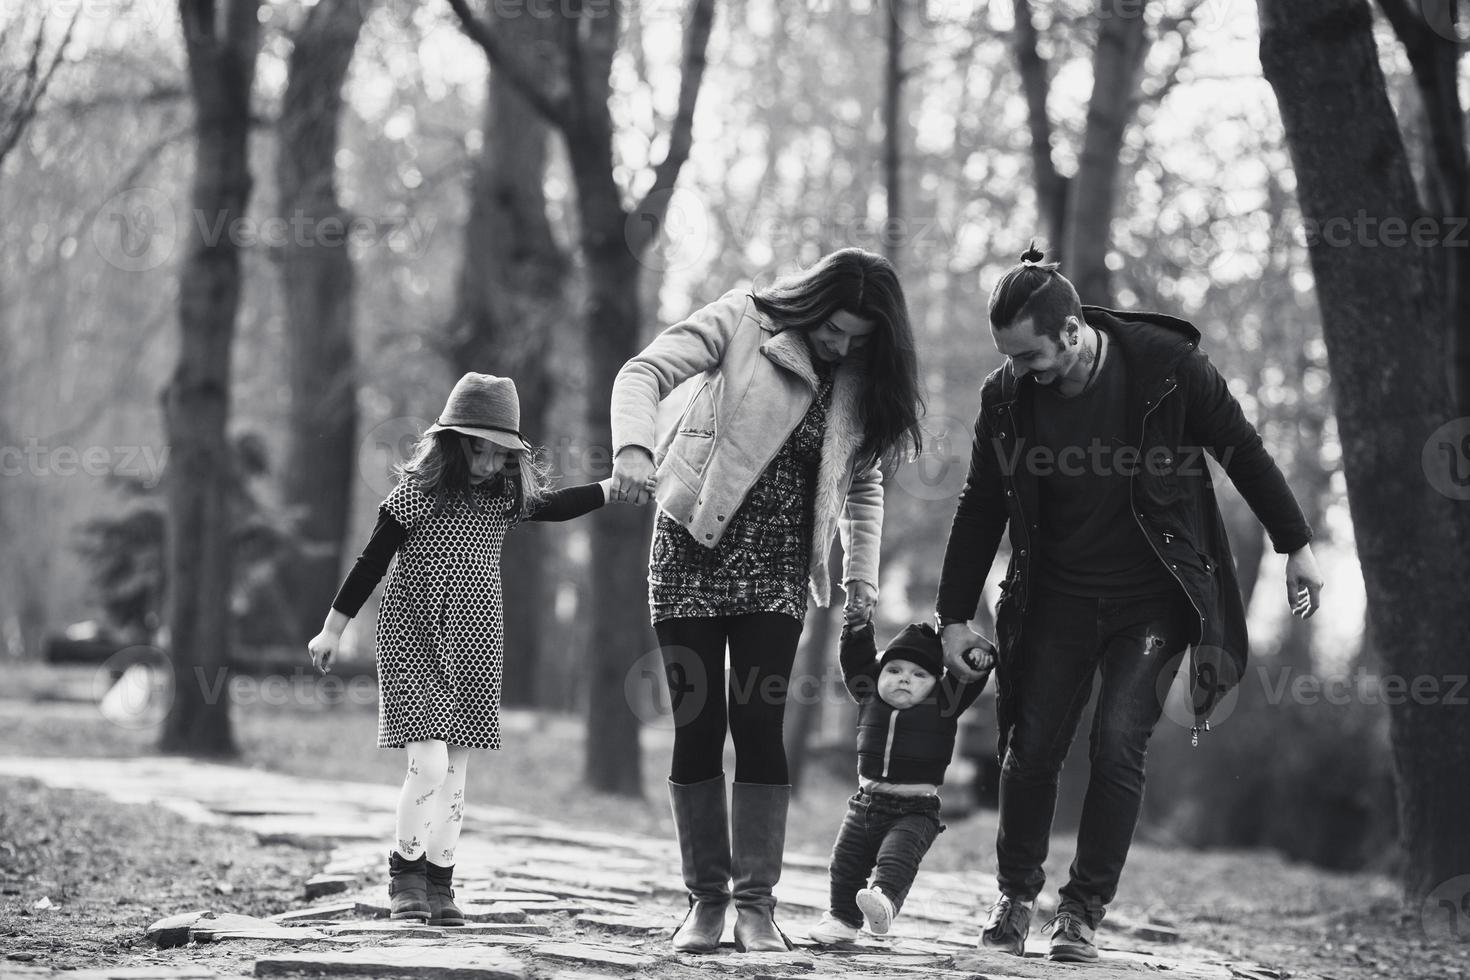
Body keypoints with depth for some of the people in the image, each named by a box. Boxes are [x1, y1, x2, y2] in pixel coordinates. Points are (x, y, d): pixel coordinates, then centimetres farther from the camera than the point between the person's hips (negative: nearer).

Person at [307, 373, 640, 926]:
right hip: (413, 644, -5)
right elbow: (371, 563, -5)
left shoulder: (505, 497, 4)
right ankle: (405, 870, 5)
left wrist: (618, 484, 19)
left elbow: (555, 507, 23)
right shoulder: (416, 495, -10)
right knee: (428, 763, -14)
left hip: (474, 650, 5)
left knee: (455, 770, 6)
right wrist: (332, 629, -1)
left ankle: (439, 881, 15)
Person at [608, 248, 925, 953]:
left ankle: (756, 903, -2)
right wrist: (634, 448, -33)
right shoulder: (742, 322, -7)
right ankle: (705, 898, 9)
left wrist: (862, 573, 8)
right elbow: (644, 373, -15)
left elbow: (863, 483, 17)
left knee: (758, 722, -8)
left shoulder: (859, 381, 5)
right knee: (697, 723, -2)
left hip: (776, 568, 2)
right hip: (693, 547, -2)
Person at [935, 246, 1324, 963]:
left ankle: (1084, 910, -1)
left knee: (1118, 745, -12)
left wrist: (1297, 547, 1)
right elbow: (980, 511, 3)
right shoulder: (1006, 397, -8)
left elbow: (1243, 452, -4)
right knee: (1032, 748, 0)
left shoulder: (1165, 365, -16)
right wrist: (954, 616, 1)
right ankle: (1016, 893, 20)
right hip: (1058, 600, 2)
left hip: (1152, 599, -2)